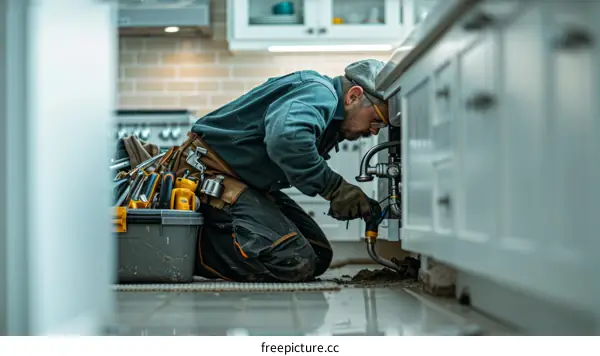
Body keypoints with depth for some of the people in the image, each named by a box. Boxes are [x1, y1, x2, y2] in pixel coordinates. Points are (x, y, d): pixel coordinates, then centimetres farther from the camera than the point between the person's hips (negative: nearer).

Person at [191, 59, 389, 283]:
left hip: (249, 185, 11)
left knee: (319, 257, 7)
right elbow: (285, 138, -40)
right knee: (294, 264, -23)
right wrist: (335, 187, -30)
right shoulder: (318, 92, -20)